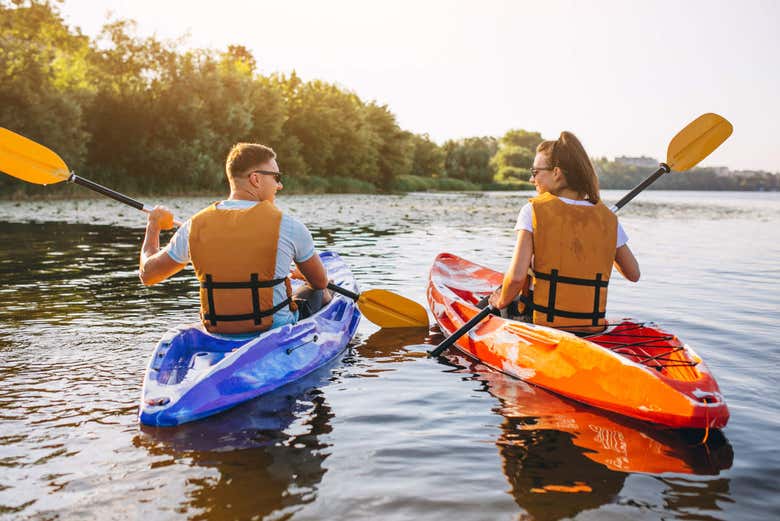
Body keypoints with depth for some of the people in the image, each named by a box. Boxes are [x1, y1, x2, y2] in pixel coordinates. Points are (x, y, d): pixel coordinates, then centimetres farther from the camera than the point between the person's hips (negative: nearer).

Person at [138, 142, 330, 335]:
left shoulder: (195, 226, -6)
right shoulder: (287, 225, -15)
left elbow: (147, 275, 8)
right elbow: (321, 282, 1)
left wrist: (153, 224, 25)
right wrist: (303, 275, 26)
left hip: (217, 333, 4)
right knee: (321, 294, 25)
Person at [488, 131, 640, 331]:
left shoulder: (533, 211, -11)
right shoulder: (607, 217, 0)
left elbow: (516, 276, -19)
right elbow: (634, 274, 10)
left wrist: (502, 302, 1)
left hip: (540, 323, -4)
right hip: (592, 327, 4)